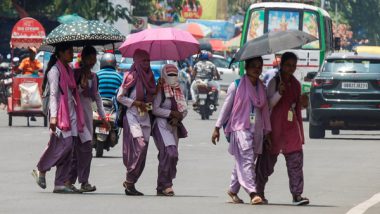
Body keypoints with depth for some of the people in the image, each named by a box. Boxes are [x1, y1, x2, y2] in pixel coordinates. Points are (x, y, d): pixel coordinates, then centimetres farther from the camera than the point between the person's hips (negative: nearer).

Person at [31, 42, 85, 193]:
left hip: (71, 112, 9)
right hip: (60, 112, -9)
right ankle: (41, 170, 1)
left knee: (68, 146, 3)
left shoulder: (68, 70, 20)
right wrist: (53, 116, -22)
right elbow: (53, 94, -15)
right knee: (64, 143, -16)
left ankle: (62, 183, 2)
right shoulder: (55, 70, -7)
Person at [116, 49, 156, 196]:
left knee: (142, 151, 2)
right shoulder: (131, 77, -5)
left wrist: (149, 104, 4)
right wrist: (136, 103, -13)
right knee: (140, 145, -19)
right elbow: (120, 97, -5)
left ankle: (130, 183, 7)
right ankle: (129, 182, -15)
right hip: (132, 115, -7)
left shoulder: (148, 77, 14)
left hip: (145, 116, 7)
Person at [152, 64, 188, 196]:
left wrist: (178, 117, -4)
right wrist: (172, 113, -14)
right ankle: (166, 185, -18)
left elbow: (184, 110, 16)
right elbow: (155, 109, -12)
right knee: (169, 153, -21)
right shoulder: (160, 90, -4)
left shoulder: (178, 91, 16)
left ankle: (161, 187, 10)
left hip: (174, 126, 7)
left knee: (172, 156, 4)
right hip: (161, 124, -7)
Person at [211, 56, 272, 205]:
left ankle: (233, 190, 21)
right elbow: (226, 107, 3)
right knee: (246, 159, -16)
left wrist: (267, 131, 13)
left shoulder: (262, 88, 14)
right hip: (241, 128, -5)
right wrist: (217, 127, 2)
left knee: (242, 162, 7)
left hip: (257, 130, 5)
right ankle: (252, 193, -25)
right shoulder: (236, 86, 0)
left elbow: (265, 110, 17)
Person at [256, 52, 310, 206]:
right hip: (276, 125, -4)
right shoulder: (274, 82, -3)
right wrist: (278, 93, -22)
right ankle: (259, 191, 20)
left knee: (295, 159, -7)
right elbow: (268, 104, -9)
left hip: (292, 125, 4)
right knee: (268, 158, 5)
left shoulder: (295, 84, 14)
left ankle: (297, 194, -10)